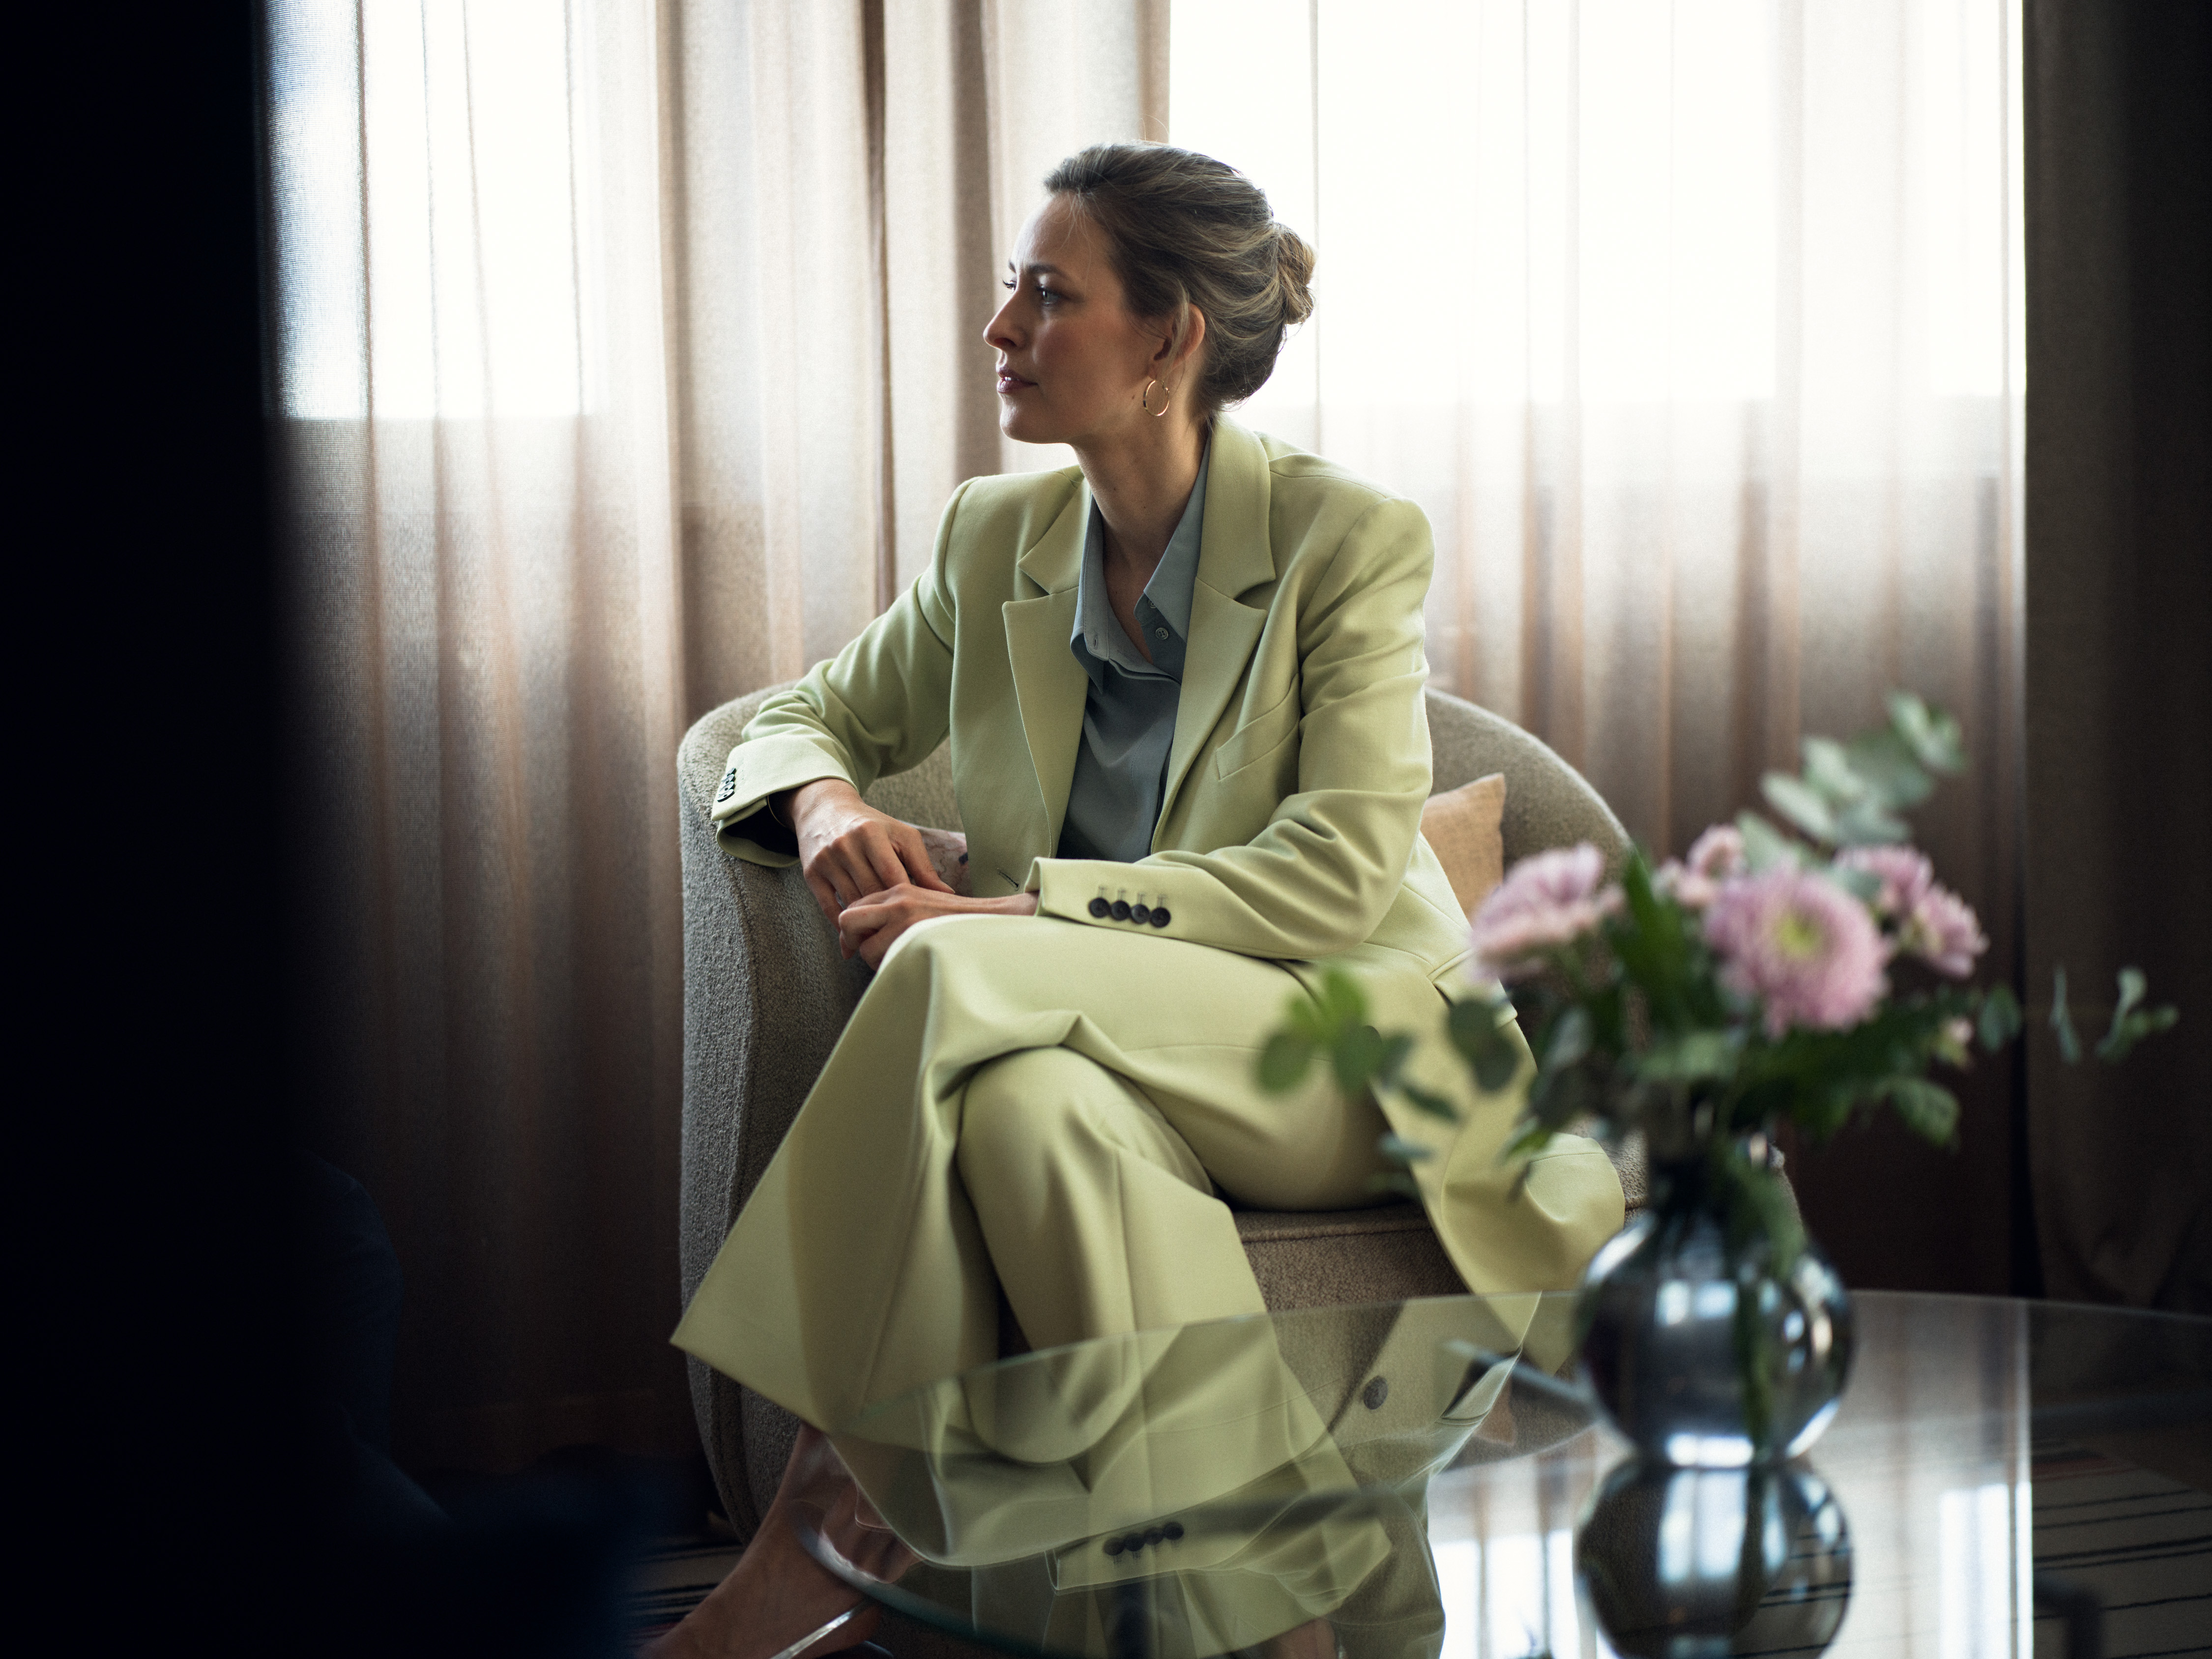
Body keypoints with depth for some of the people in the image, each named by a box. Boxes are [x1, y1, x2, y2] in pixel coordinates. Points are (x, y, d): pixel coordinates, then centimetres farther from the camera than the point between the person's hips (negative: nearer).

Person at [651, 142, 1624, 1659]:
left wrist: (1027, 907, -24)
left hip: (1348, 1061, -4)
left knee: (951, 970, -31)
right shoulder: (998, 539, 9)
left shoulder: (1351, 538, -7)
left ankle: (838, 1532, -27)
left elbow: (1339, 878, -15)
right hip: (1102, 1054, 5)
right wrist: (828, 802, -6)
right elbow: (809, 721, 21)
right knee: (1028, 1100, -36)